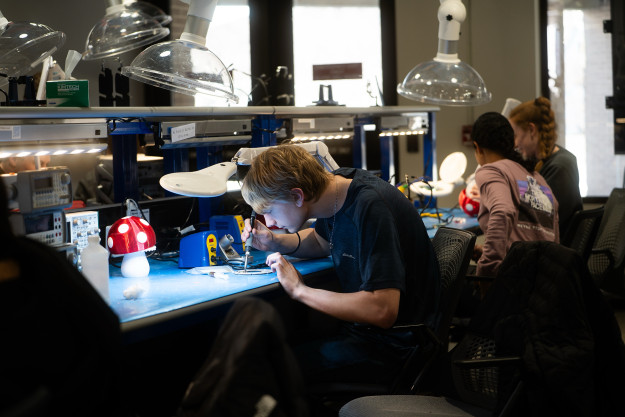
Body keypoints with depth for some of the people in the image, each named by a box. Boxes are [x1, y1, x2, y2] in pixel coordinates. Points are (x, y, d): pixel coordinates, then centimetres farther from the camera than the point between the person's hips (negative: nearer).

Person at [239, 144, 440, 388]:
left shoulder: (371, 208, -25)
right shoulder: (339, 181, 2)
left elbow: (382, 311, -32)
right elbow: (321, 241, 26)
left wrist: (300, 290, -22)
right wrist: (273, 242, 6)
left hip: (393, 347, -9)